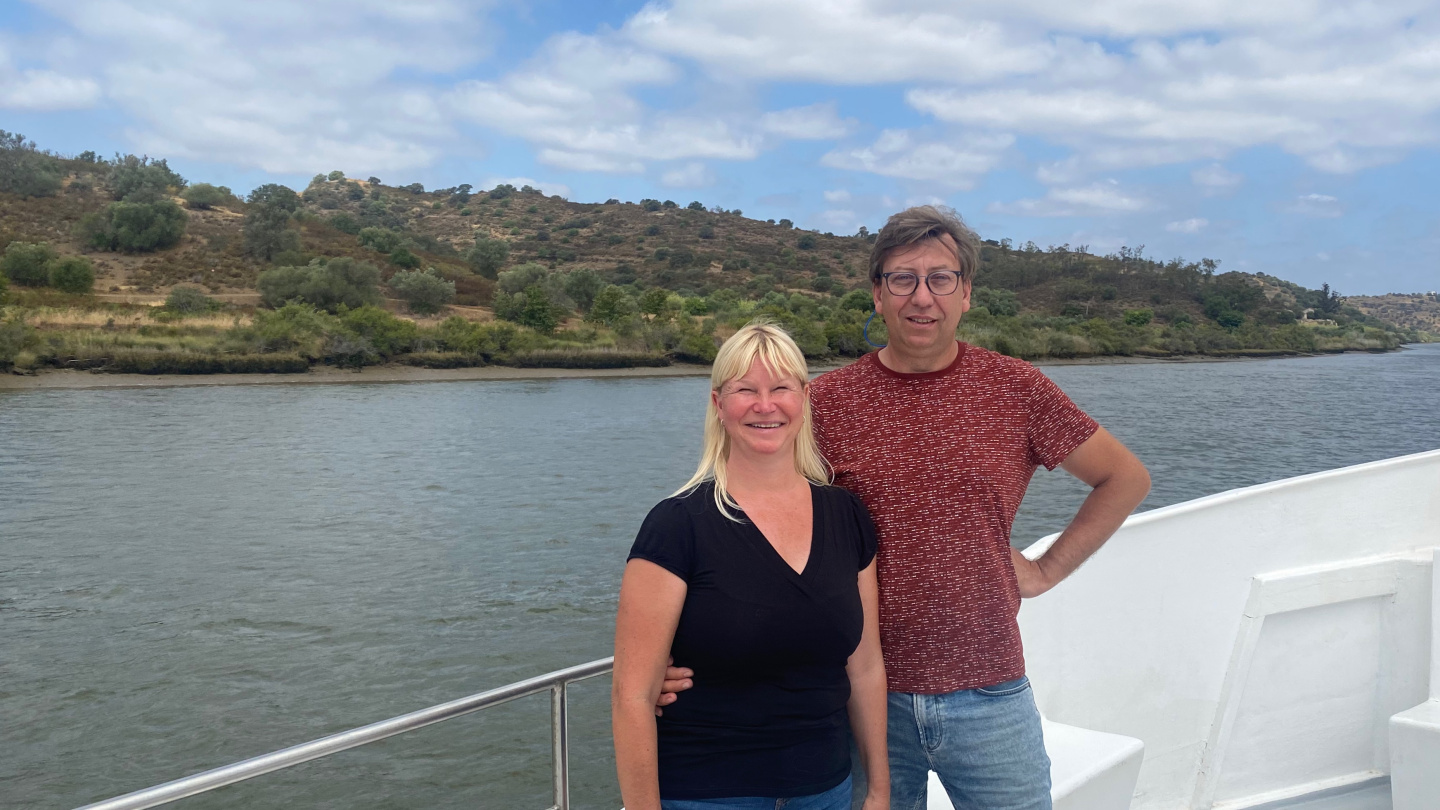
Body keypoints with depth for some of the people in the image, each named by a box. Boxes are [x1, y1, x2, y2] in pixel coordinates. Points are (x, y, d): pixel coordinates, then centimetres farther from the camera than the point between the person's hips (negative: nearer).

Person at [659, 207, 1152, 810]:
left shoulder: (1015, 390, -1)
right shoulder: (828, 401, -4)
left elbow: (1125, 478, 11)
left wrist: (1047, 570, 3)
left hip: (988, 697, 1)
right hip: (866, 697, 0)